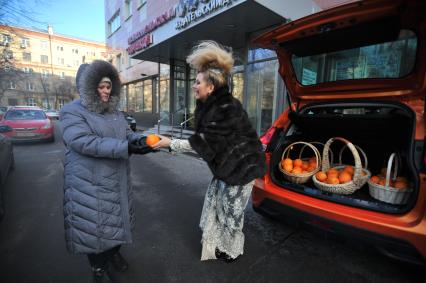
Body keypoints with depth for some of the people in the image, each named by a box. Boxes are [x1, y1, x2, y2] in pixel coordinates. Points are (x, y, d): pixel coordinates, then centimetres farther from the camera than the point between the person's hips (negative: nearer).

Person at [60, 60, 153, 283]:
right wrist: (125, 147, -35)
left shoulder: (114, 111, 9)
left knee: (117, 217, 21)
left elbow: (127, 133, 7)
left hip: (117, 179, 7)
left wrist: (140, 140, -18)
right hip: (90, 184, -6)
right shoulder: (72, 112, -12)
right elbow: (84, 142, -26)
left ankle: (114, 252, 46)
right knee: (94, 224, 9)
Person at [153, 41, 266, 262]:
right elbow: (203, 139, 6)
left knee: (231, 209, 7)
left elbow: (204, 141, -26)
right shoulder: (210, 106, 2)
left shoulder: (227, 108, -27)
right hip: (226, 165, 9)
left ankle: (231, 250, 33)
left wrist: (170, 144, -21)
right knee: (214, 200, 18)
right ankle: (216, 242, 41)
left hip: (242, 165, -8)